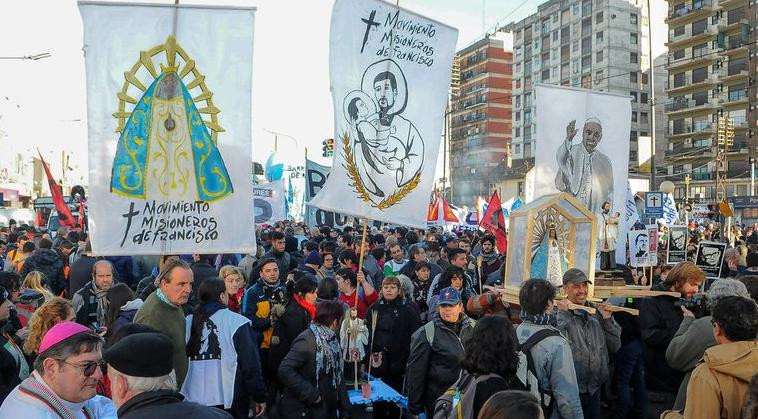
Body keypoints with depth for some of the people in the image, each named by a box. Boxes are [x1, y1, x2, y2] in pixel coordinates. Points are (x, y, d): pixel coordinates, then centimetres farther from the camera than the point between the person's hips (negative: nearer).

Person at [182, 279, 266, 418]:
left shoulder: (188, 322, -2)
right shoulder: (237, 322, -13)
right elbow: (251, 364, -12)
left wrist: (181, 394, 18)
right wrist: (260, 396, -3)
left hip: (193, 398, 4)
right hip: (229, 399, -3)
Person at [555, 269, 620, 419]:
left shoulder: (597, 313, 6)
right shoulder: (558, 314, -12)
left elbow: (615, 347, 8)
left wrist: (608, 319, -4)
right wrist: (564, 314, -24)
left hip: (595, 388, 6)